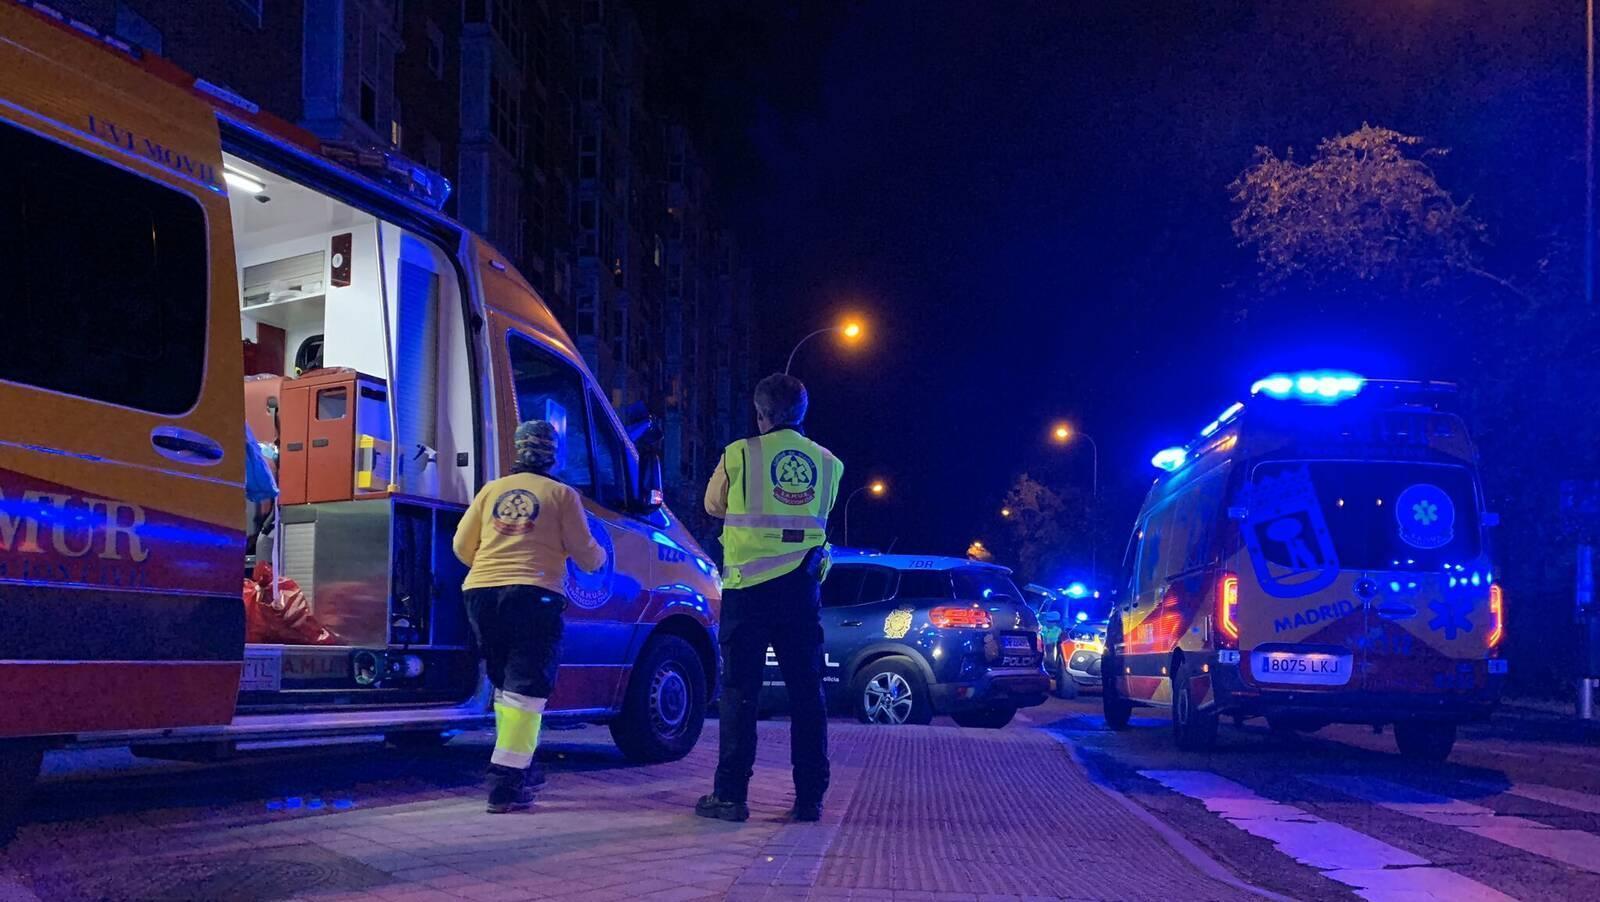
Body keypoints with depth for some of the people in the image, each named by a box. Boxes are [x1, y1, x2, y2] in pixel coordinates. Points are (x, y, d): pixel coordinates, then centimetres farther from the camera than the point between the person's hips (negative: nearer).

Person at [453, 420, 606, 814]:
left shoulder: (491, 490, 14)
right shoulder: (561, 495, 4)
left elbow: (462, 546, 14)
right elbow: (585, 555, 5)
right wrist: (600, 556, 28)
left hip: (481, 592, 5)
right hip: (534, 596, -4)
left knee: (506, 685, 20)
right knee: (526, 690, -1)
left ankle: (519, 769, 30)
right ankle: (505, 783, -9)